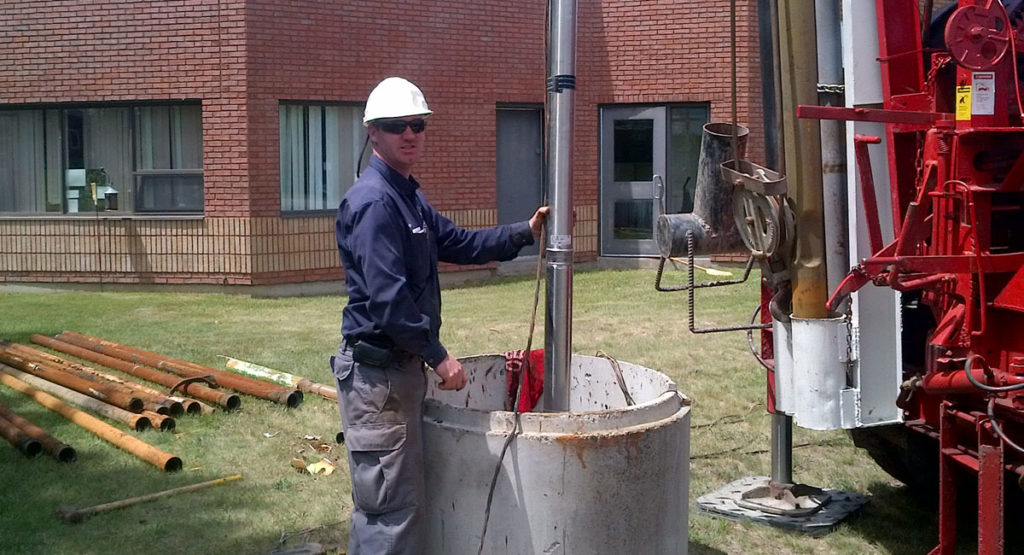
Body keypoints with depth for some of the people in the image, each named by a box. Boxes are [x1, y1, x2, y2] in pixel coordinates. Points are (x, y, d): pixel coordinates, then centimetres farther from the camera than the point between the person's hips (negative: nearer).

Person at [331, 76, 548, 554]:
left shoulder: (408, 196, 15)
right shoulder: (373, 200, -17)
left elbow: (459, 243, 21)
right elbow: (388, 296, -24)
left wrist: (525, 232, 12)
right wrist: (438, 356, -20)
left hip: (401, 366, 10)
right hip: (377, 369, -10)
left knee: (384, 500, 20)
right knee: (392, 503, -3)